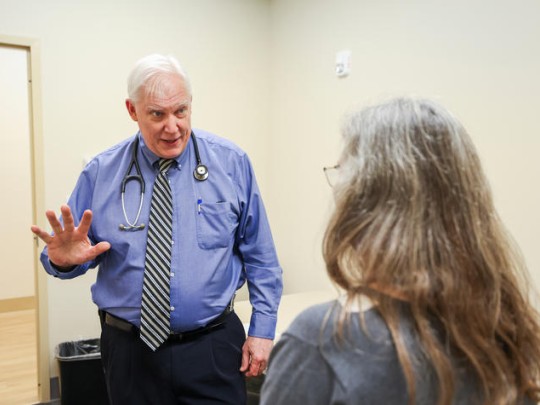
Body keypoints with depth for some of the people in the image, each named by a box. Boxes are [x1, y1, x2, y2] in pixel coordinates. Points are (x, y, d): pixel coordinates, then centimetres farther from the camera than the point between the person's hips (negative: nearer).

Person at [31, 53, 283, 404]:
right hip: (131, 350, 1)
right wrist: (65, 258, -20)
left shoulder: (232, 163, -4)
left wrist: (263, 329, -3)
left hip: (213, 348, -1)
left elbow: (260, 257, 0)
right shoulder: (101, 173, -4)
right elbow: (72, 250, 3)